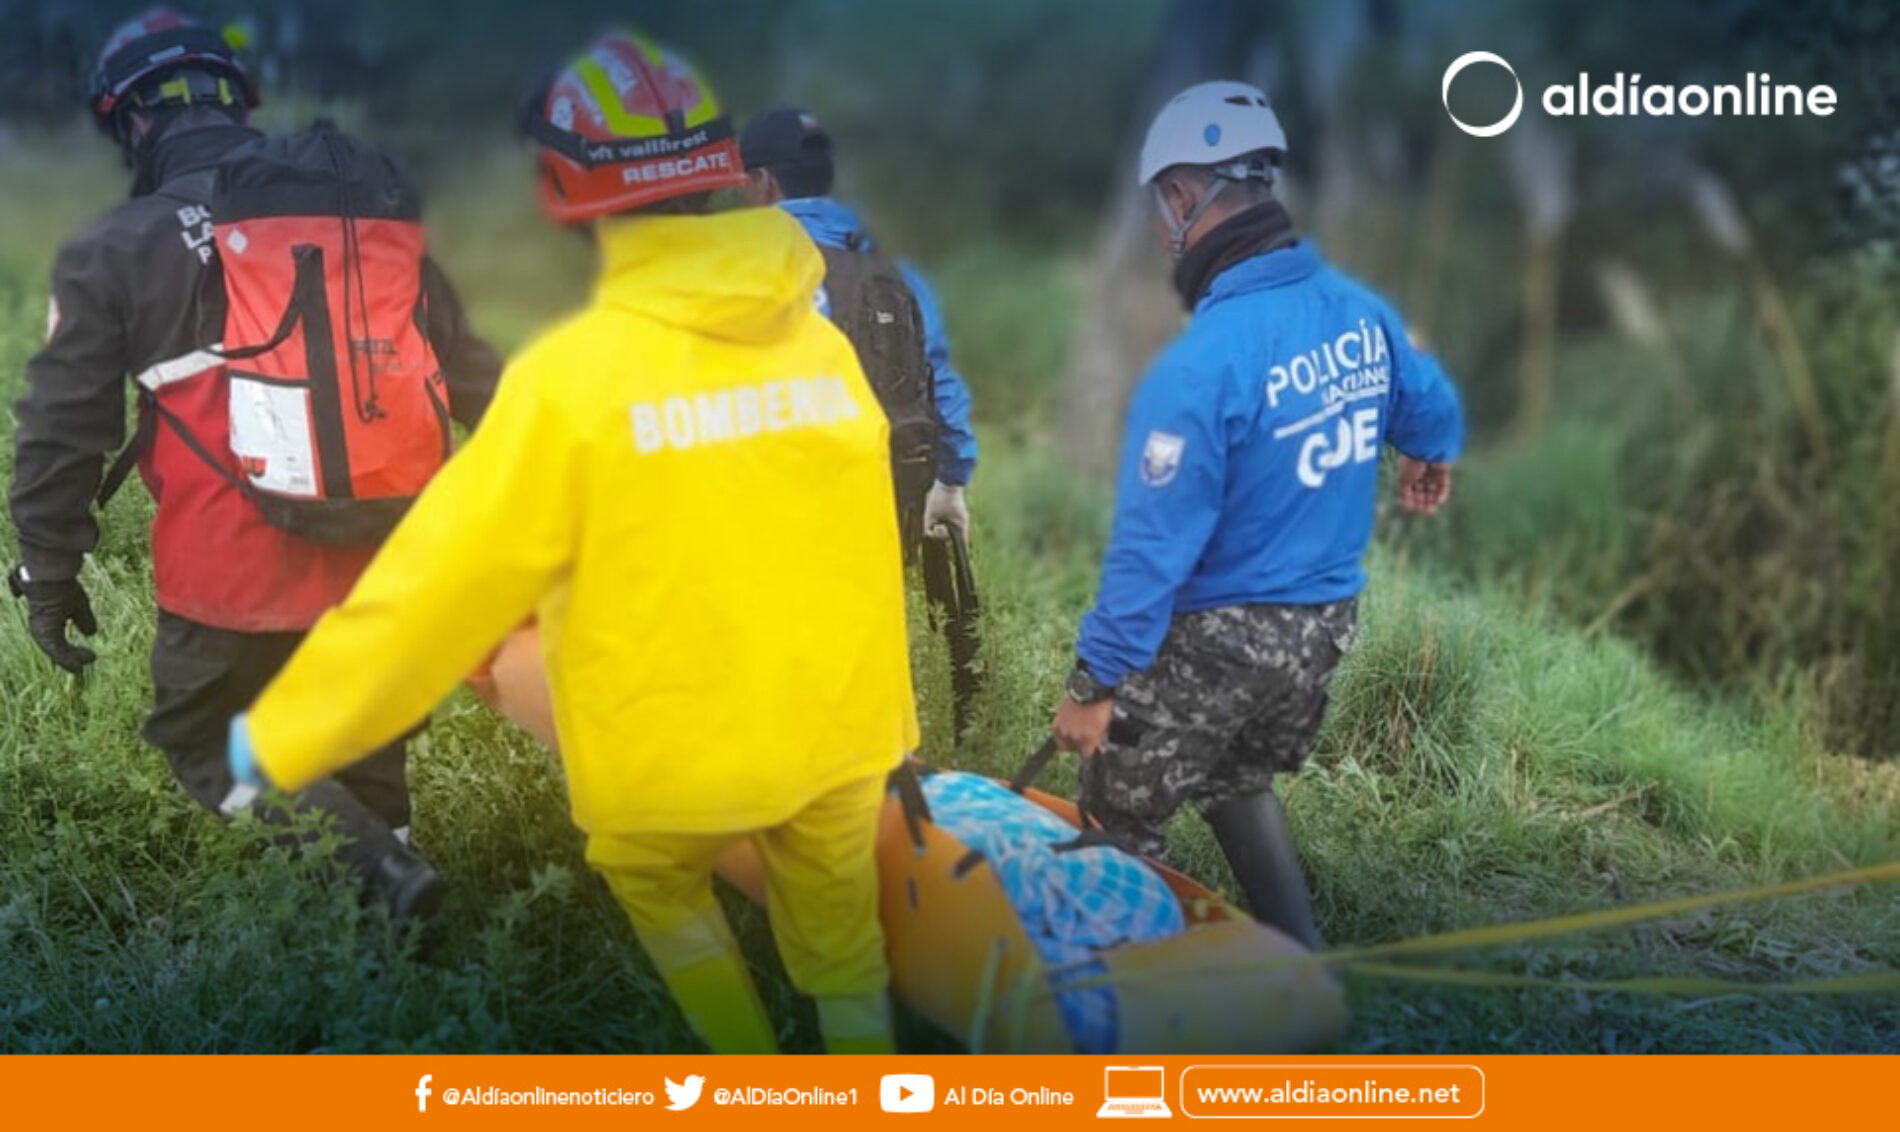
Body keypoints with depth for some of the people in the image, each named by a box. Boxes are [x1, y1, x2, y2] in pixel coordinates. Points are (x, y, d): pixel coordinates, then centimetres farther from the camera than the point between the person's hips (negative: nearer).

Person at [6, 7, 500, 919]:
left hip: (231, 574, -4)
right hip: (383, 558, 4)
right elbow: (465, 368, 11)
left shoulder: (114, 252, -4)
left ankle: (369, 863, -7)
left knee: (201, 741, 13)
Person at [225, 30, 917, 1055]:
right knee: (839, 941, 22)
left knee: (654, 877, 28)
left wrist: (284, 736, -5)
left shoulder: (576, 371, -18)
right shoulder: (823, 343, -5)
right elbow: (865, 560, 4)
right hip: (838, 732, 3)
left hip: (675, 747, -3)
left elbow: (450, 576, -15)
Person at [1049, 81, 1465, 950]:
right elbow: (1430, 408, 16)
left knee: (1120, 813, 11)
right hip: (1324, 622, 8)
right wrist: (1430, 457, 41)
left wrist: (1096, 681, -16)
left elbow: (1155, 539, -24)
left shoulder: (1203, 361, -27)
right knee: (1239, 783, 29)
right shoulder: (1362, 312, -4)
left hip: (1217, 640, -7)